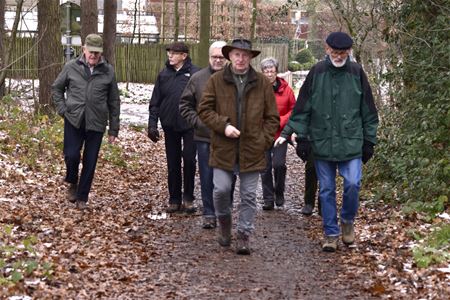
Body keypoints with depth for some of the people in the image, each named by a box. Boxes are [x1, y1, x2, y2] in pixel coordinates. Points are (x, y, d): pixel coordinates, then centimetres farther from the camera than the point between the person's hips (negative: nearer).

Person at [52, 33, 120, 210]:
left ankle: (82, 197, 18)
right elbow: (56, 89, 14)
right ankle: (72, 183, 22)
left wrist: (113, 129, 5)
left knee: (90, 162, 4)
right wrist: (62, 109, 1)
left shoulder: (108, 71, 2)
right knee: (71, 155, -9)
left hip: (96, 123, 0)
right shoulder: (71, 67, 1)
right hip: (73, 121, 0)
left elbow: (114, 102, 6)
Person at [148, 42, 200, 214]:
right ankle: (174, 200, 17)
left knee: (189, 160, -4)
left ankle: (188, 198, 10)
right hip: (170, 126, 4)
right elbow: (155, 102, 8)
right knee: (173, 164, 8)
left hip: (190, 126, -3)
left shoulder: (195, 74, -6)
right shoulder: (164, 75, 6)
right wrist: (152, 125, 2)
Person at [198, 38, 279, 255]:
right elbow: (204, 110, 1)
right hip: (223, 149, -1)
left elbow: (272, 117, 7)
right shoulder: (216, 80, 2)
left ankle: (244, 235, 17)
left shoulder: (262, 83, 4)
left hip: (252, 150, 1)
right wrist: (223, 125, -12)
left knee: (248, 195, 5)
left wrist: (264, 140, -3)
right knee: (221, 189, -4)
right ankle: (224, 221, 25)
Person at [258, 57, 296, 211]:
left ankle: (279, 193, 13)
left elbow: (293, 110, 3)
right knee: (265, 167, 5)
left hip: (280, 133, -1)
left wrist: (280, 122, -9)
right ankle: (268, 199, 15)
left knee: (279, 164, -11)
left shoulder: (285, 89, -1)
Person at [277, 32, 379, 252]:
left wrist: (369, 141, 6)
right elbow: (302, 108, 3)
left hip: (351, 143, 0)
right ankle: (331, 233, 17)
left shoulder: (357, 73, 2)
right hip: (322, 143, 0)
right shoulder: (317, 73, 0)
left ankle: (347, 220, 15)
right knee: (326, 190, 6)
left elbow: (368, 110, 8)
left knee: (352, 183, -12)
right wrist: (302, 138, -1)